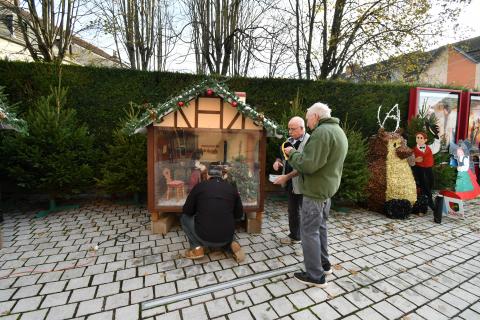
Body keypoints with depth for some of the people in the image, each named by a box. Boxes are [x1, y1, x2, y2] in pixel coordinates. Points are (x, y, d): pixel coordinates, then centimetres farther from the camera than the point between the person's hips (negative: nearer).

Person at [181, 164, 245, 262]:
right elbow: (239, 214, 11)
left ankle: (197, 247, 8)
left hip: (204, 237, -2)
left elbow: (187, 211, 5)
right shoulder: (232, 188, 4)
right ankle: (231, 244, 8)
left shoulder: (199, 186, -3)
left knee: (184, 217, 22)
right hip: (226, 238, 3)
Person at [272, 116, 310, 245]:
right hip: (291, 183, 8)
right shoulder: (289, 140, 8)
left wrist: (286, 176, -27)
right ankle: (294, 236, 35)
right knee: (292, 211, 18)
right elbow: (282, 155, 20)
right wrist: (277, 161, -3)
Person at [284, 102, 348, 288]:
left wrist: (292, 153, -11)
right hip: (328, 187, 10)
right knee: (320, 227, 22)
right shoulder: (338, 131, 14)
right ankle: (323, 263, 36)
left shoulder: (322, 132, -20)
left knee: (309, 231, 1)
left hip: (315, 190, -10)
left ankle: (315, 276, 12)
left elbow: (308, 165, -27)